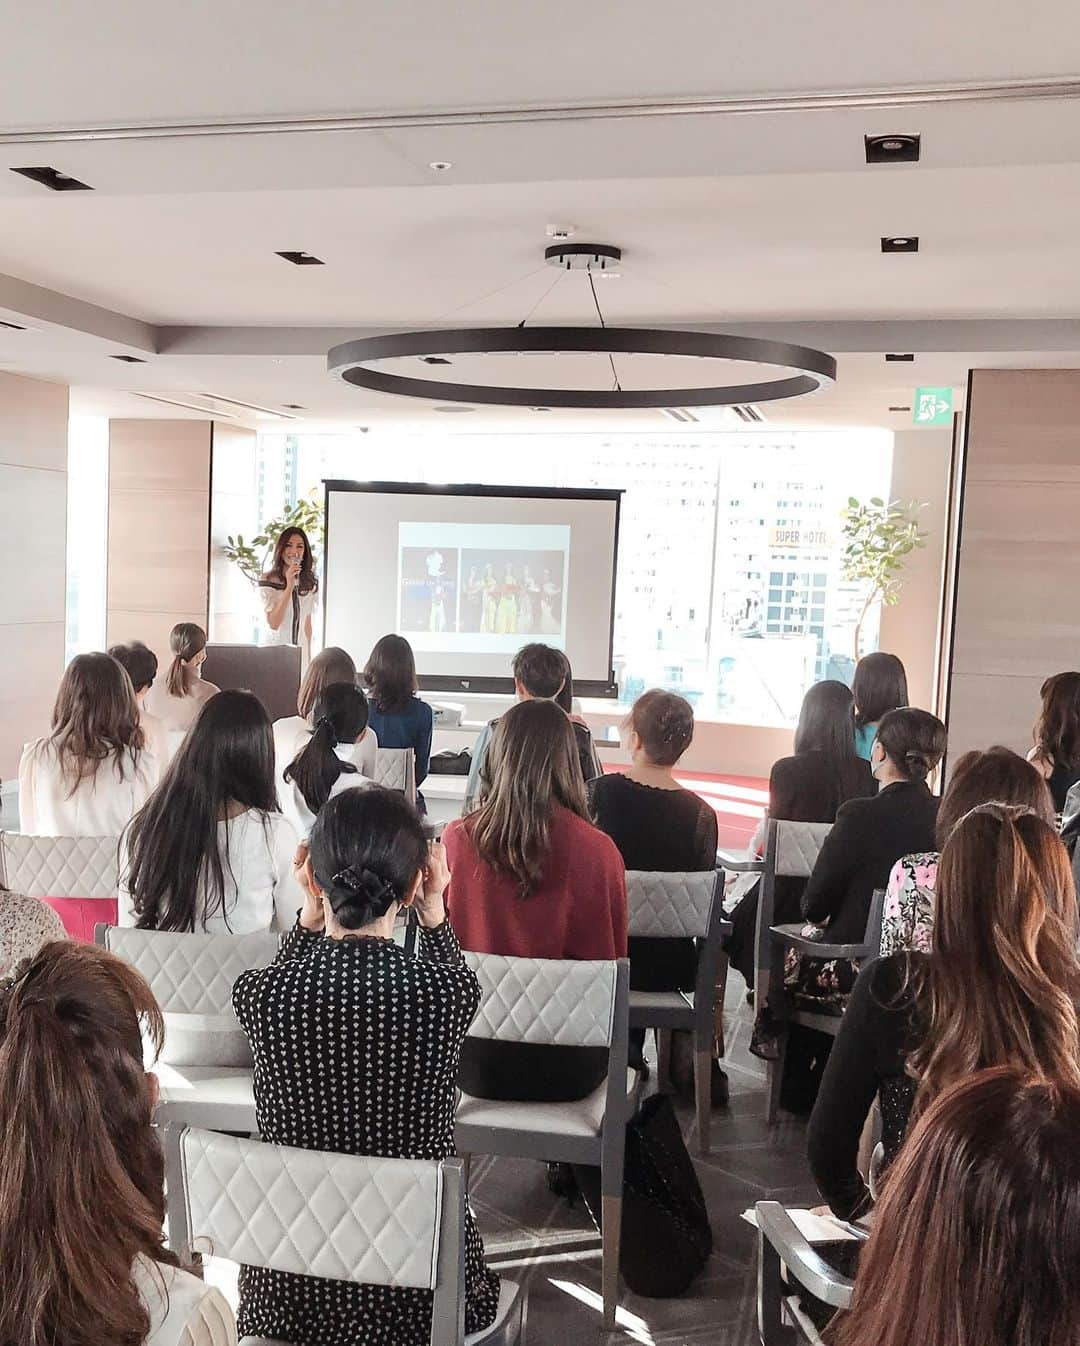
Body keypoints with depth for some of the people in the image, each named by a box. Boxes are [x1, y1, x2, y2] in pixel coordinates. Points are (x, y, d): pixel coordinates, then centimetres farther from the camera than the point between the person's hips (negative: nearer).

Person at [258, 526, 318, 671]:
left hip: (300, 651, 4)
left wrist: (309, 656, 14)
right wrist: (289, 587, -23)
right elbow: (273, 623, -17)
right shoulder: (268, 580, -9)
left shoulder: (309, 583, 7)